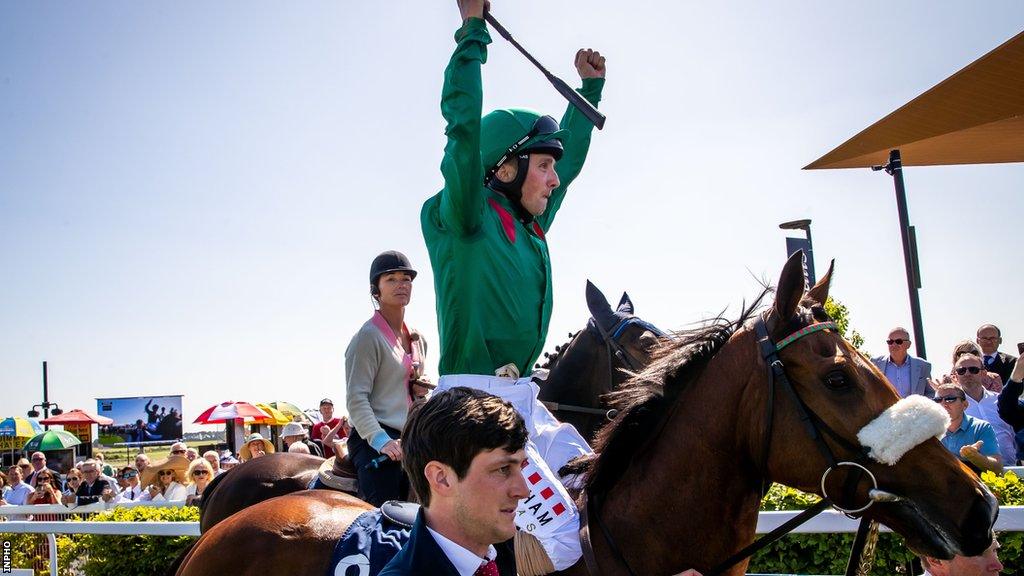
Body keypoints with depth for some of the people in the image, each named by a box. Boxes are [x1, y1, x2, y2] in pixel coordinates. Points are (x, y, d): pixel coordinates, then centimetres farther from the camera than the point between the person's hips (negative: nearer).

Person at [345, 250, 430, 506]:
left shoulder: (417, 338, 18)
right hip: (374, 443, -7)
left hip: (409, 443, 7)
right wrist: (380, 440, -24)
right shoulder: (369, 336, -5)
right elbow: (356, 399, -13)